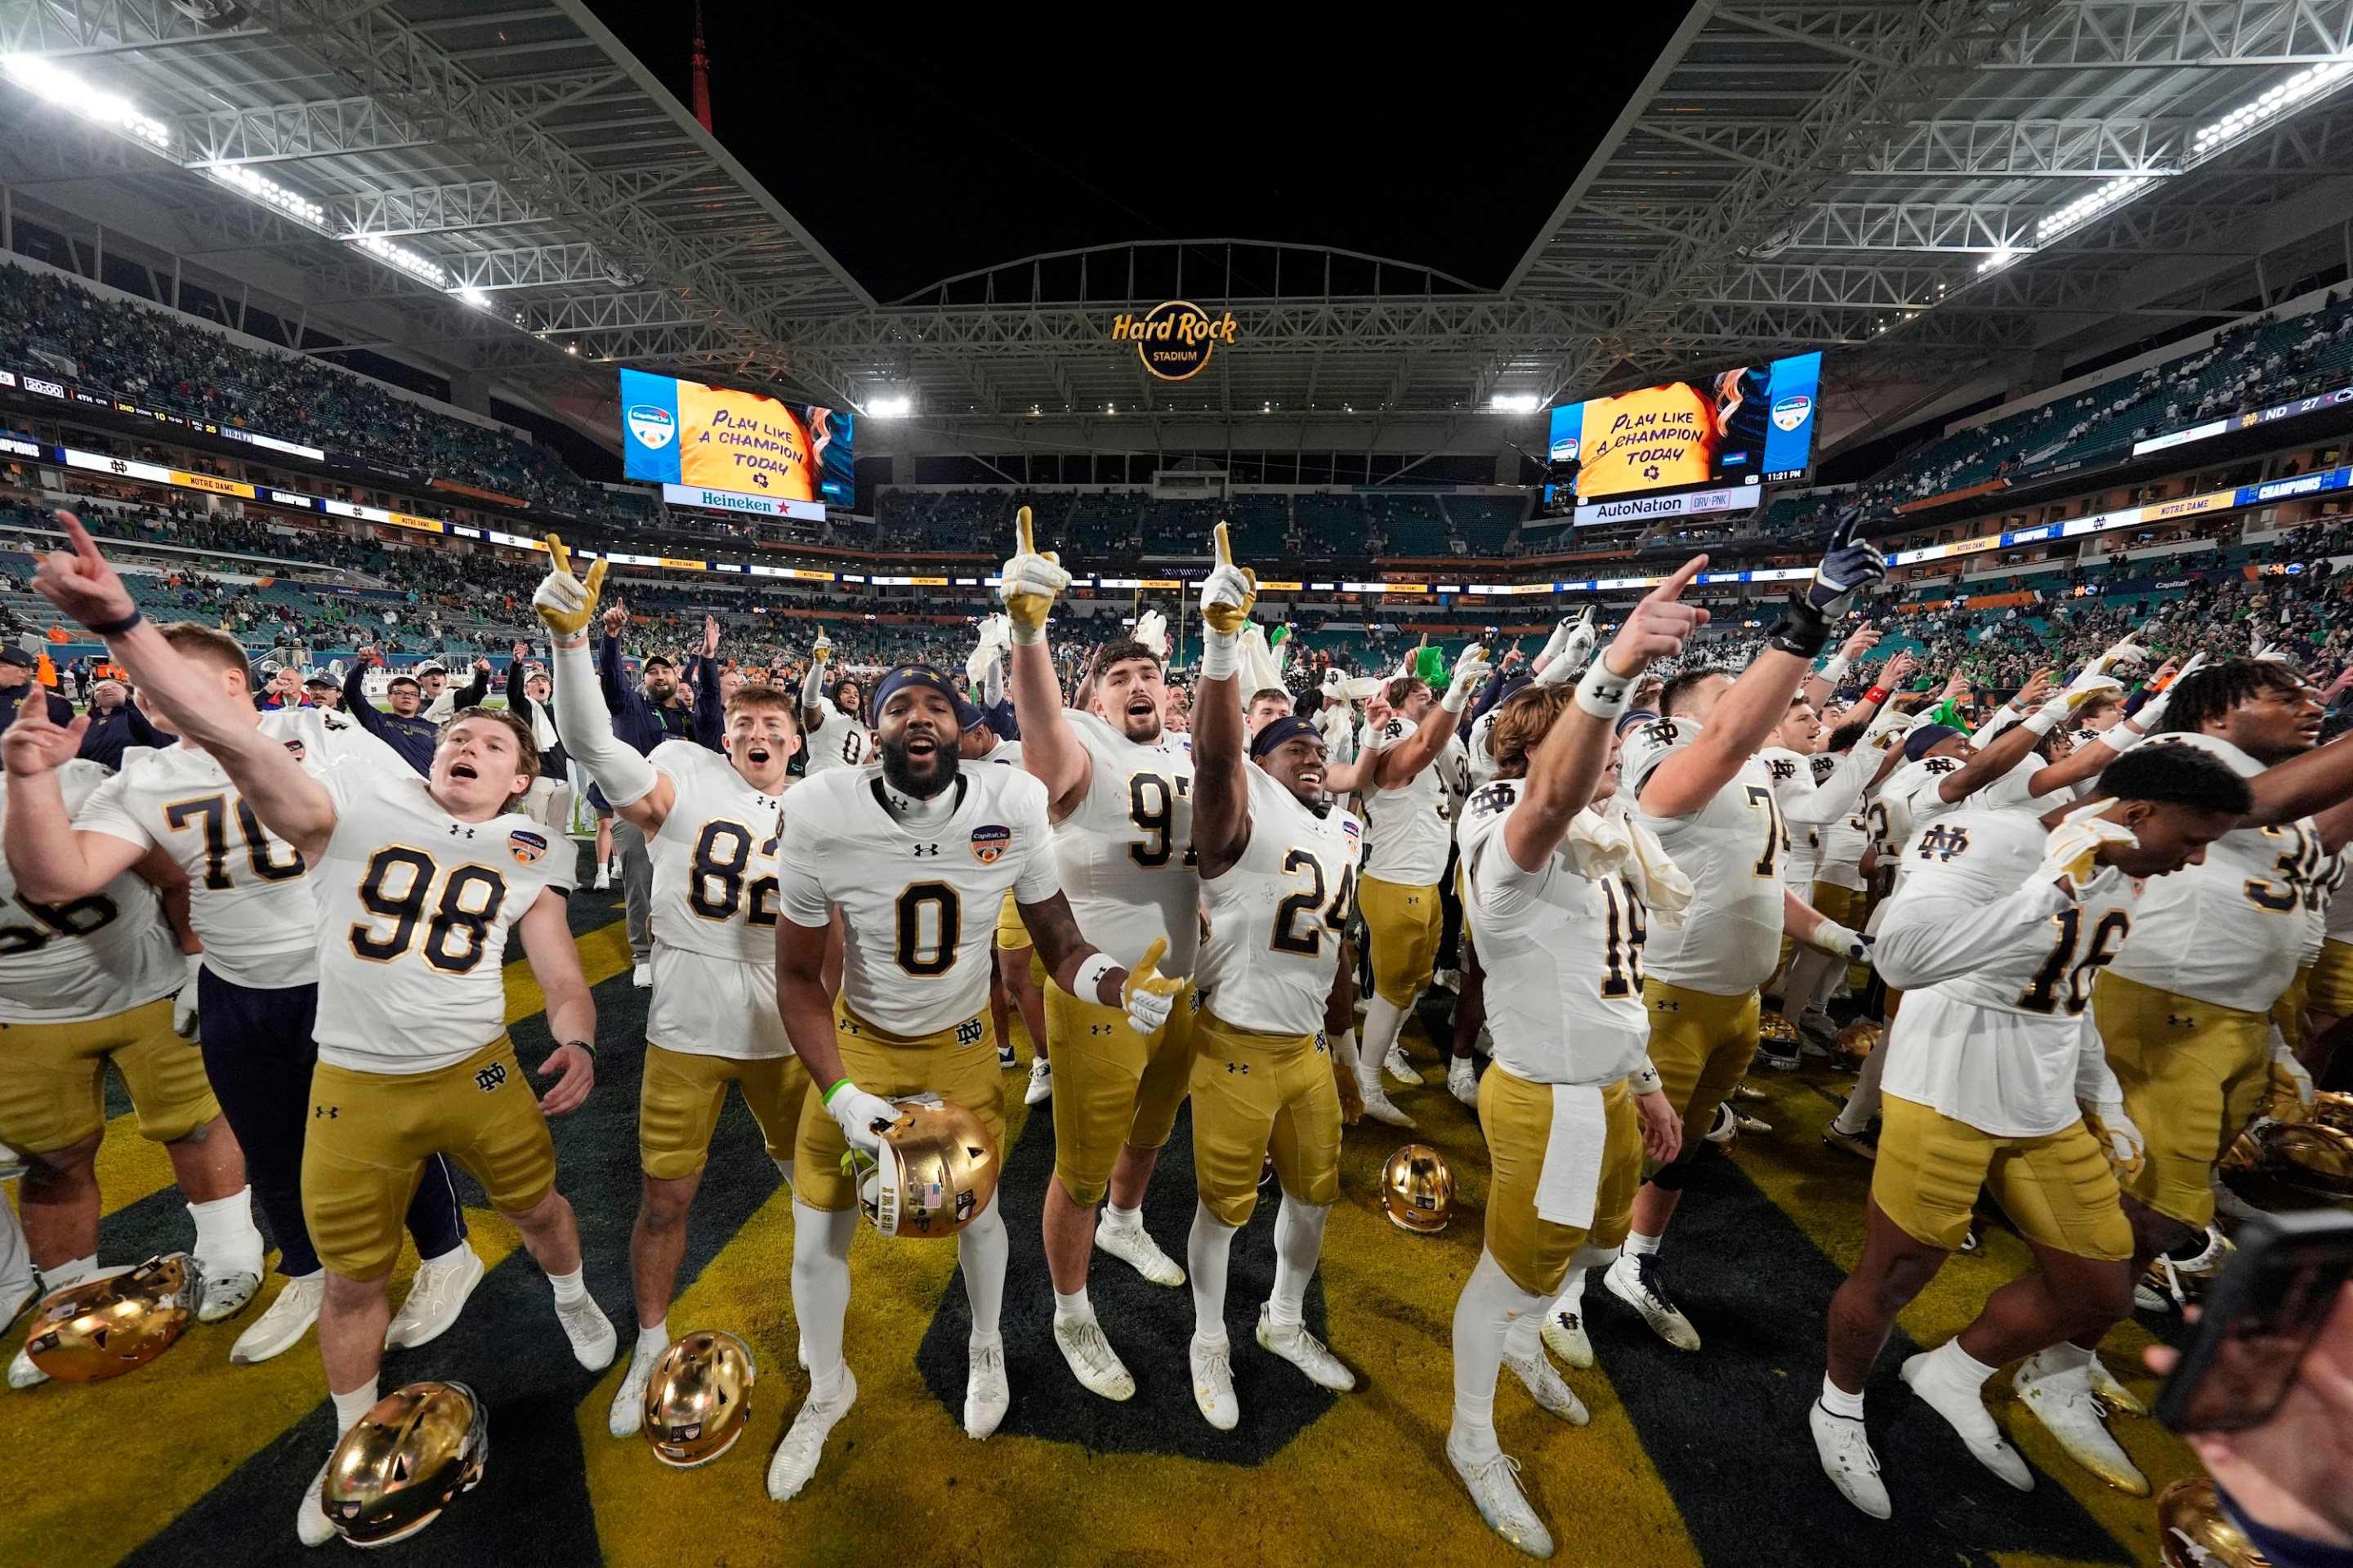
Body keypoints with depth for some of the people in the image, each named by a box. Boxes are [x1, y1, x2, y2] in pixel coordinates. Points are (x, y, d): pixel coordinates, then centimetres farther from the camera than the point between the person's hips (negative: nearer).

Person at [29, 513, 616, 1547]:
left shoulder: (530, 854, -2)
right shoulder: (359, 809, -8)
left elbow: (560, 971, -3)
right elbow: (232, 736, -21)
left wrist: (575, 1044, -22)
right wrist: (120, 623, -32)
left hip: (479, 1072, 1)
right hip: (355, 1090, -1)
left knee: (537, 1205, 19)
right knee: (353, 1278, 15)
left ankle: (572, 1297, 53)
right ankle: (355, 1444, 42)